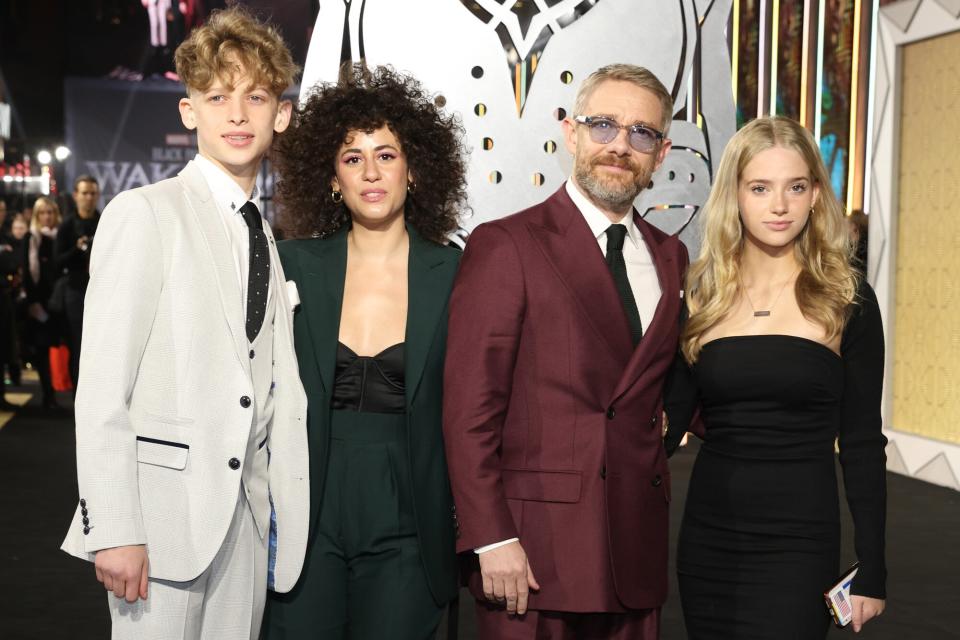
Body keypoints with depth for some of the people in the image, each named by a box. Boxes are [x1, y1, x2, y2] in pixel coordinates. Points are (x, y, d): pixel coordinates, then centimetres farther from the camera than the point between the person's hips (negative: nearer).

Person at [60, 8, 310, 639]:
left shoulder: (271, 238, 15)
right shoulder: (145, 213, -4)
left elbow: (274, 391, 12)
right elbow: (101, 387, -10)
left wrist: (282, 504, 3)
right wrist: (114, 530, -17)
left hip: (250, 506, 6)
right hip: (167, 506, -5)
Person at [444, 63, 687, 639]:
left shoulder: (670, 257, 13)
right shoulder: (505, 245, -5)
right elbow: (469, 408, -10)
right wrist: (491, 540, -15)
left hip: (636, 550, 5)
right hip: (533, 550, -5)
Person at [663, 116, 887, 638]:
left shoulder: (846, 299, -3)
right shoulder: (700, 296, 4)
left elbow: (861, 444, -1)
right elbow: (669, 420, 7)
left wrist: (871, 573, -2)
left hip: (798, 546, -3)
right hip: (707, 537, 3)